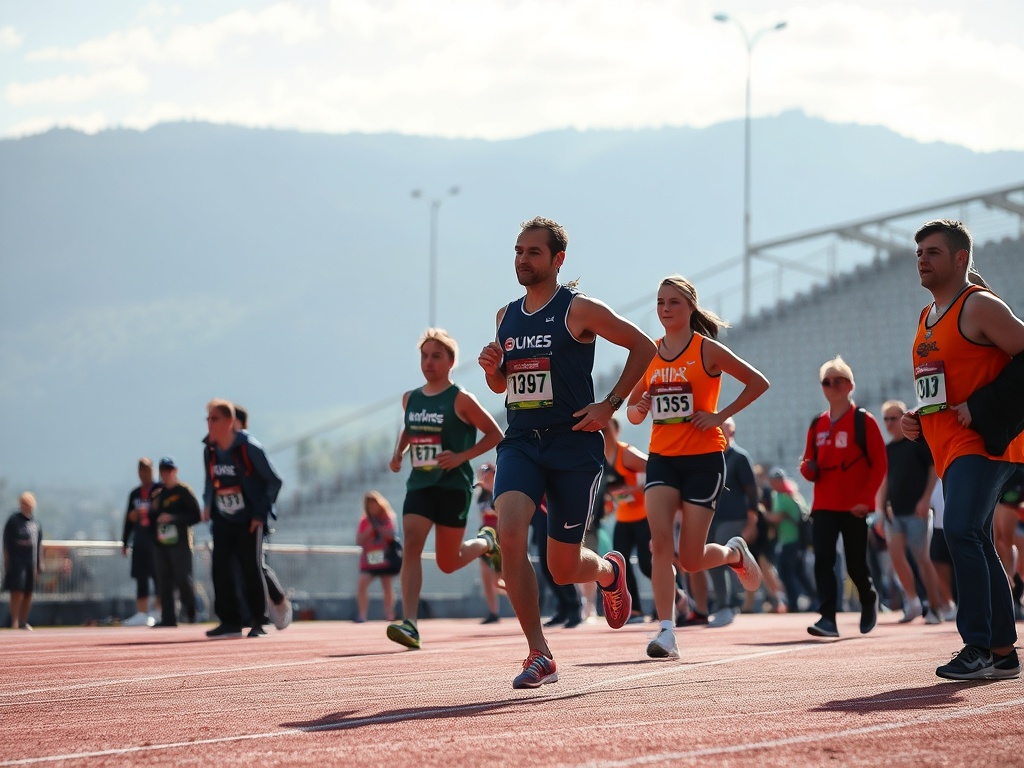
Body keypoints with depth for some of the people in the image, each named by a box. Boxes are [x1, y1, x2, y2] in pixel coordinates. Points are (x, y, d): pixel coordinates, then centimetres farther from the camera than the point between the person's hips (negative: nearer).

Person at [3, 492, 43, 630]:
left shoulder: (36, 523, 12)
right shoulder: (13, 521, -2)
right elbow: (6, 543, -3)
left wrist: (40, 563, 14)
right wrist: (7, 562, -8)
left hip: (31, 562, 5)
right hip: (17, 561, -5)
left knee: (29, 593, 6)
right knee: (17, 592, -10)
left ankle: (23, 622, 13)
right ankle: (14, 622, -8)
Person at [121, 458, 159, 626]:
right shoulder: (134, 494, 16)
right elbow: (129, 519, 19)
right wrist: (124, 542, 13)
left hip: (156, 541, -5)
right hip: (139, 542, 5)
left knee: (158, 577, -6)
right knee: (140, 579, 6)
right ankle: (142, 614, 8)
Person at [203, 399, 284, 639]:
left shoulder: (249, 447, -13)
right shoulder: (209, 450, 4)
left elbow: (274, 480, -7)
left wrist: (262, 513, -11)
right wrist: (207, 505, 6)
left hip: (249, 522, -5)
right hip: (222, 521, 5)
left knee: (252, 570, -3)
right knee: (221, 569, -3)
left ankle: (258, 622, 7)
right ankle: (230, 621, 2)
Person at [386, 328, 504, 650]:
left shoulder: (460, 399, -7)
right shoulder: (410, 399, 9)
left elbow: (495, 434, -4)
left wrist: (462, 456, -15)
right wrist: (399, 453, 9)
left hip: (454, 485, -4)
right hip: (419, 484, 4)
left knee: (448, 563, 3)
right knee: (411, 543, -18)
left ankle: (486, 541, 37)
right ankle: (409, 624, -22)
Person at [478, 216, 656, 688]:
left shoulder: (579, 309, -5)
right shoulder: (506, 317, 12)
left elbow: (643, 346, 1)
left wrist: (610, 405, -6)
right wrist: (492, 368, 1)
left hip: (574, 446, -4)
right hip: (520, 443, 4)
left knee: (564, 568, 3)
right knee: (509, 532, -23)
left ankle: (609, 571, 43)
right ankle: (539, 656, -15)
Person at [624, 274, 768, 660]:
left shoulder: (707, 349, -4)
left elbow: (758, 382, -3)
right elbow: (633, 412, 15)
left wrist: (722, 415, -10)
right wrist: (638, 408, -9)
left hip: (704, 458, -4)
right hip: (662, 458, 4)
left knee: (690, 559, -4)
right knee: (661, 540, -17)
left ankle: (735, 552, 31)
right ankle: (666, 632, -17)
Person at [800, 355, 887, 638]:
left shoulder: (863, 420, -3)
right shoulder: (817, 424, 10)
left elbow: (879, 465, -6)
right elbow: (811, 469, 17)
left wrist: (865, 498, -14)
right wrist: (807, 468, -7)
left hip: (854, 507, -4)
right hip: (823, 506, 4)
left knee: (856, 564, 4)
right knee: (823, 560, -11)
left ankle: (869, 600, 34)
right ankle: (827, 618, -13)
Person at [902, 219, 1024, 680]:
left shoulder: (979, 306, -8)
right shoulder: (927, 319, 19)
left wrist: (982, 408, -20)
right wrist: (916, 418, 12)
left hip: (982, 442, -10)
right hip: (949, 448, 10)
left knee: (960, 531, -22)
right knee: (974, 542, 11)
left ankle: (978, 647, -22)